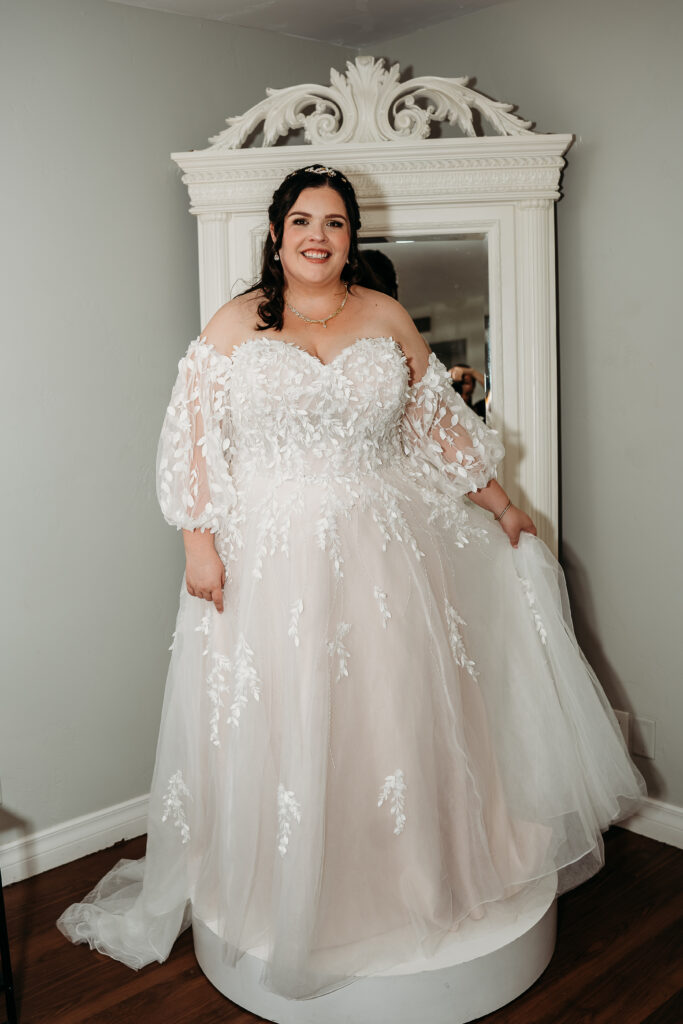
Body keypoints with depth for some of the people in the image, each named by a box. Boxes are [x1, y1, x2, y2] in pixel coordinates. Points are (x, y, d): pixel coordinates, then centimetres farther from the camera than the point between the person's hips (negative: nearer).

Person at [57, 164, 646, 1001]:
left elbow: (439, 425, 13)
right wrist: (200, 544, -9)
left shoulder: (387, 318, 7)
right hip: (268, 558, -1)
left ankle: (401, 879, 30)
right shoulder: (233, 325, 2)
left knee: (391, 717, 8)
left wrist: (500, 506, 15)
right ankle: (279, 893, 26)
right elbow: (196, 442, -1)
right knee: (274, 725, 5)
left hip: (380, 554, 2)